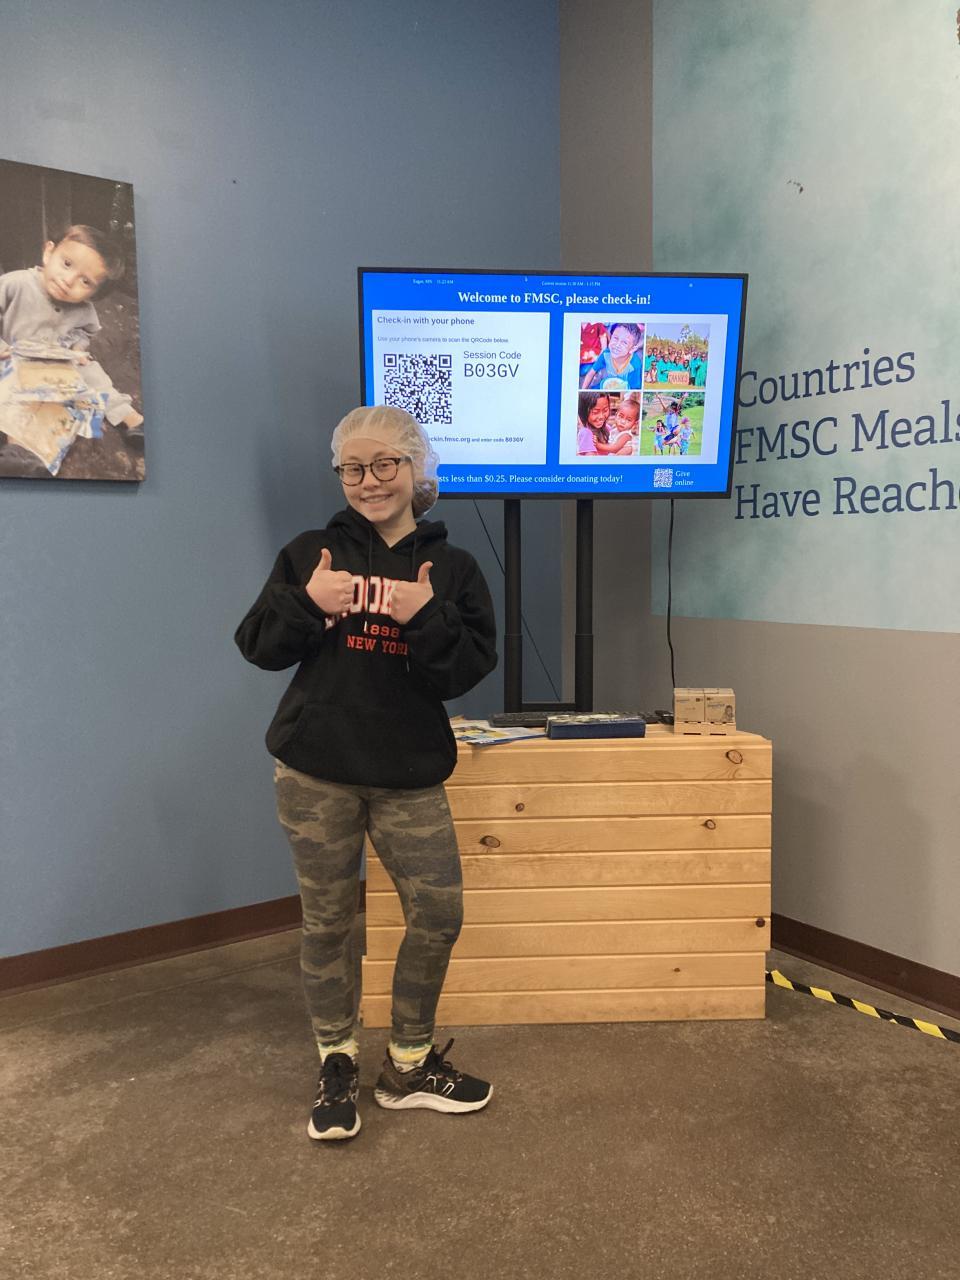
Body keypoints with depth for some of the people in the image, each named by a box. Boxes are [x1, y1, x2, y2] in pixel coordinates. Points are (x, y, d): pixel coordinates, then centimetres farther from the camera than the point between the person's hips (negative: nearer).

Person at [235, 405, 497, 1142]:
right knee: (328, 922, 8)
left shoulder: (451, 567, 3)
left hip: (410, 775, 1)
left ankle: (410, 1065, 26)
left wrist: (426, 617, -21)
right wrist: (307, 604, -16)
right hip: (315, 771, -1)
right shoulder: (311, 554, 3)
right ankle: (337, 1067, 27)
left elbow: (468, 670, -5)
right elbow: (259, 648, 1)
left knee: (439, 914, 4)